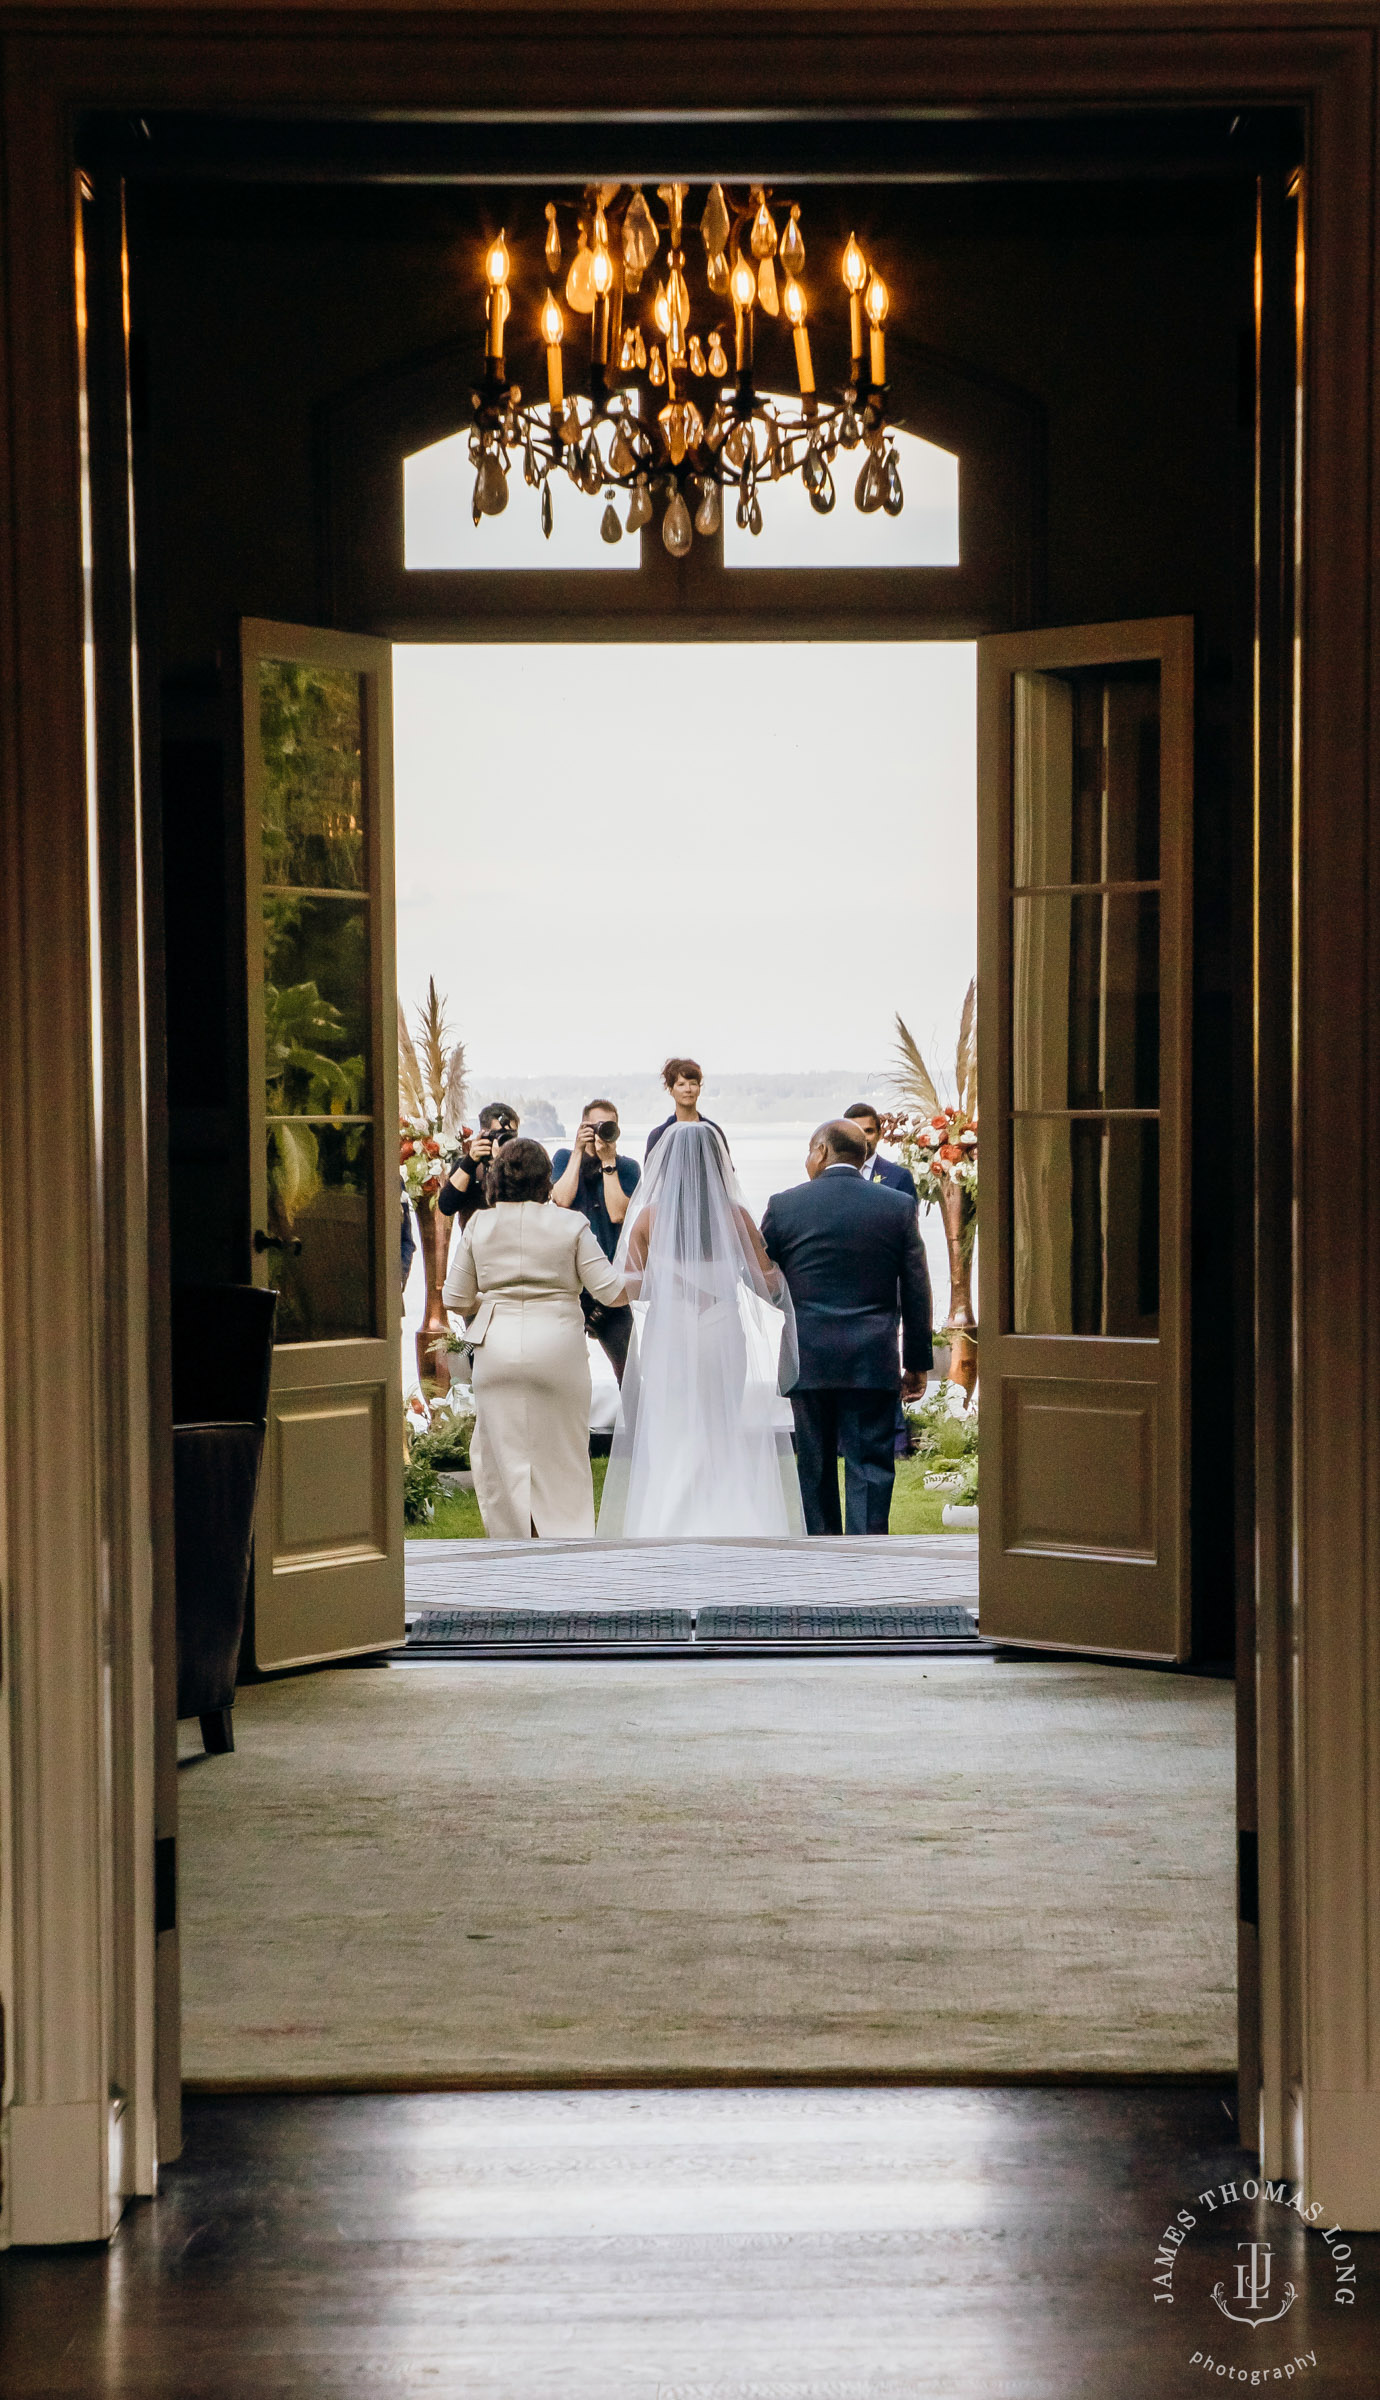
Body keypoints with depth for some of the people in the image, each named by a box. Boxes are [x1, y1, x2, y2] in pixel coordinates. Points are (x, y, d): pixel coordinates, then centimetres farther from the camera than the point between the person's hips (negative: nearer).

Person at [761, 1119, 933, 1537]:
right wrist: (918, 1362, 10)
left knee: (815, 1466, 12)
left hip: (807, 1358, 0)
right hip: (873, 1362, 0)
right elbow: (916, 1293, 3)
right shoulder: (899, 1206, 1)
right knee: (870, 1466, -1)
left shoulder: (784, 1205, -2)